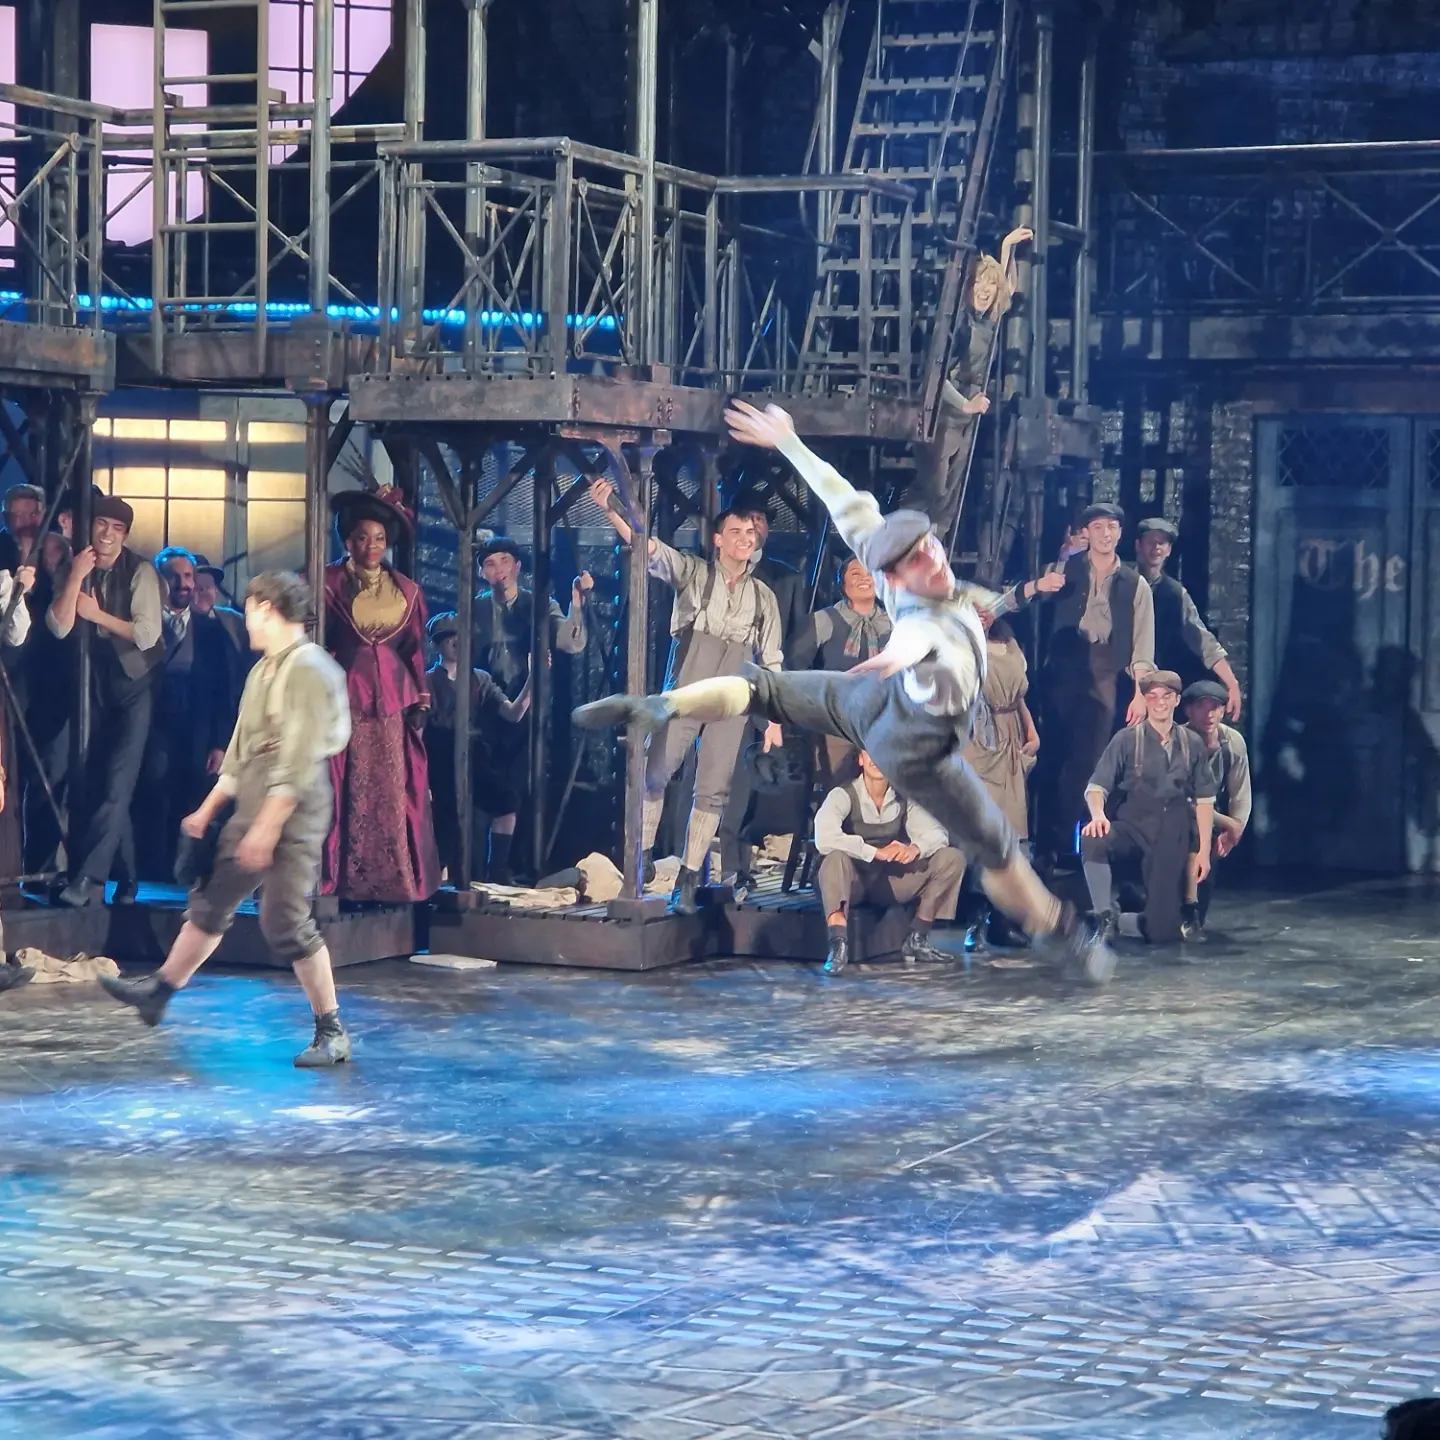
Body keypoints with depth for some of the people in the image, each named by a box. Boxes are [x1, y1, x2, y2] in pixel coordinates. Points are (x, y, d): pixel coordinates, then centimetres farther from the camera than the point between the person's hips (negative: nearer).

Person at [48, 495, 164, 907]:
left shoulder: (140, 571, -12)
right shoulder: (73, 570, 0)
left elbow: (147, 633, -19)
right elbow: (58, 627, -11)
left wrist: (97, 614, -14)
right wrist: (76, 577, -20)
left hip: (135, 682, -5)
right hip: (95, 683, 5)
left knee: (118, 783, -14)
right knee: (95, 782, 7)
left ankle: (87, 877, -16)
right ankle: (121, 873, 18)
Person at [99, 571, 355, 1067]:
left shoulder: (308, 669, -15)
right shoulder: (263, 671, 16)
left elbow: (300, 758, -21)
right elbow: (241, 751, 23)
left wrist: (267, 826, -24)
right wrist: (208, 808, 23)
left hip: (293, 812, -9)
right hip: (253, 808, 9)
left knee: (286, 922, -9)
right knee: (211, 901, 16)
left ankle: (331, 1031, -2)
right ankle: (158, 991, 27)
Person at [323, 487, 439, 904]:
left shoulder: (406, 590, 11)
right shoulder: (328, 584, 1)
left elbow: (416, 650, 12)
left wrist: (420, 702, 5)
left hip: (394, 702, 3)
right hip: (345, 700, -3)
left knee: (396, 794, 1)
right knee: (347, 793, -3)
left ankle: (397, 881, 7)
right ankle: (346, 881, 2)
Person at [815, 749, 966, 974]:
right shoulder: (843, 795, -16)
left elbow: (937, 834, -5)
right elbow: (825, 838, -33)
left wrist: (916, 848, -29)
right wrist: (876, 852, -37)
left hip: (891, 880, 5)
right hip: (852, 881, -5)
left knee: (952, 858, -9)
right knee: (836, 857, -39)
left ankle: (917, 938, -6)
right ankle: (838, 944, -51)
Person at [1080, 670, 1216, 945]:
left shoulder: (1191, 745, 2)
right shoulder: (1127, 740, -4)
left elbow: (1204, 799, 8)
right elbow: (1097, 786, -8)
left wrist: (1203, 850, 5)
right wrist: (1098, 815, -30)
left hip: (1172, 836, 1)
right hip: (1133, 826, -1)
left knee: (1162, 932, -6)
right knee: (1093, 840, -38)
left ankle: (1138, 914, 33)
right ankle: (1106, 917, -19)